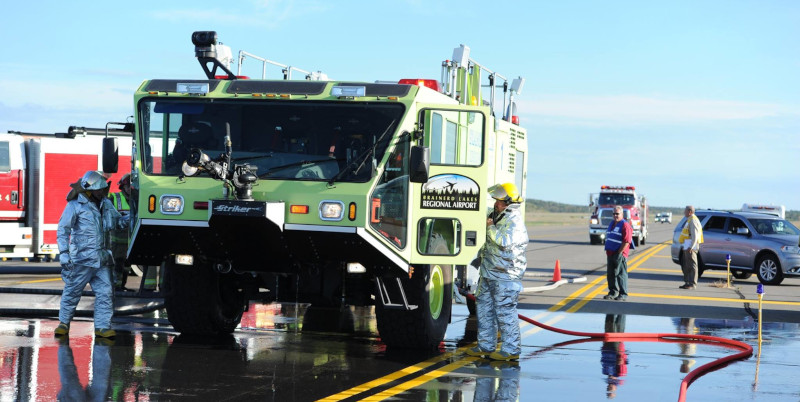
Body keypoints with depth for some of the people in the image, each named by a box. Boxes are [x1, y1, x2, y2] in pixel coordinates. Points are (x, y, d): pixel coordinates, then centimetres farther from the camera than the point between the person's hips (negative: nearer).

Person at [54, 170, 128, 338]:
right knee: (72, 291, 3)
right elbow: (63, 229, -6)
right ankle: (64, 323, 18)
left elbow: (116, 218, 29)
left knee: (105, 292, -2)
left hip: (101, 260, 5)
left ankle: (102, 326, 2)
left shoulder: (105, 204, 14)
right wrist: (64, 253, -14)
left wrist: (122, 221, 5)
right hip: (81, 259, -5)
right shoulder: (75, 205, -4)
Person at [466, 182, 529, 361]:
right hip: (489, 273, 10)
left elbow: (505, 242, -29)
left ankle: (511, 350, 1)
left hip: (505, 275, -10)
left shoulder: (515, 222, -16)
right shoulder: (499, 216, 13)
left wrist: (490, 227, -17)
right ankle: (486, 346, 23)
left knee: (505, 311, -6)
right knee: (485, 308, 14)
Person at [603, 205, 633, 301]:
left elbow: (626, 241, -16)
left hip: (619, 255, -8)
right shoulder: (612, 224, 17)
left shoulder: (625, 225, -10)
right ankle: (613, 292, 21)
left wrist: (619, 253, -17)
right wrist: (607, 251, 16)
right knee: (610, 274, 11)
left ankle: (623, 294, -2)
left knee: (621, 274, -5)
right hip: (610, 254, 8)